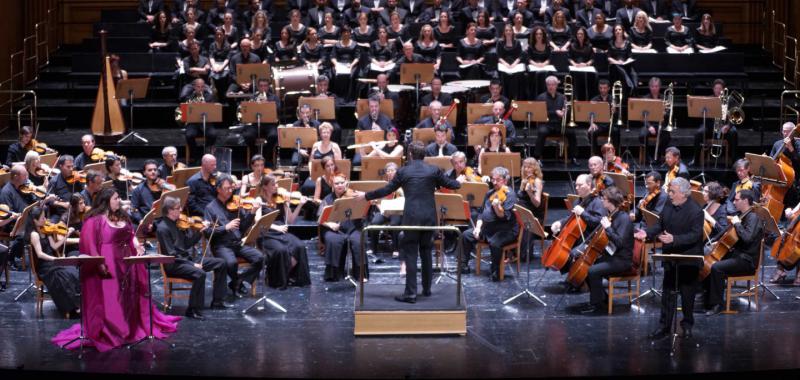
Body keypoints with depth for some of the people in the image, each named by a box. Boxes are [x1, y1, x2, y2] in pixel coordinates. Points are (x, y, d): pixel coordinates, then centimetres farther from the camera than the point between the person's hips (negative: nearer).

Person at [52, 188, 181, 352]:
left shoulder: (122, 217, 12)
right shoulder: (95, 220, -12)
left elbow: (130, 235, 21)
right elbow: (88, 244, -17)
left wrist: (136, 245, 0)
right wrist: (99, 264, -25)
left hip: (126, 264, 8)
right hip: (108, 266, -8)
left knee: (129, 298, 15)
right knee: (109, 301, -6)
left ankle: (133, 329, 28)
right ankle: (107, 334, 3)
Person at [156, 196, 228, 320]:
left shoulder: (178, 222, 7)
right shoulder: (163, 228, -18)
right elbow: (171, 255, -21)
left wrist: (200, 231, -2)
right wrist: (192, 264, -22)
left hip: (187, 259, 9)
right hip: (174, 265, -9)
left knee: (220, 263, 7)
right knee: (200, 274, -35)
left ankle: (217, 301, 13)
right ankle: (193, 310, -21)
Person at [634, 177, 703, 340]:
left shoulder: (696, 211, -19)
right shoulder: (668, 206, 1)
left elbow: (695, 235, -25)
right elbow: (660, 225, 6)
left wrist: (674, 239, -35)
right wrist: (647, 233, -12)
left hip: (688, 260, -5)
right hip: (670, 259, 5)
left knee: (687, 294, 10)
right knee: (668, 294, 9)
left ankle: (687, 325, 27)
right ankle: (664, 327, 14)